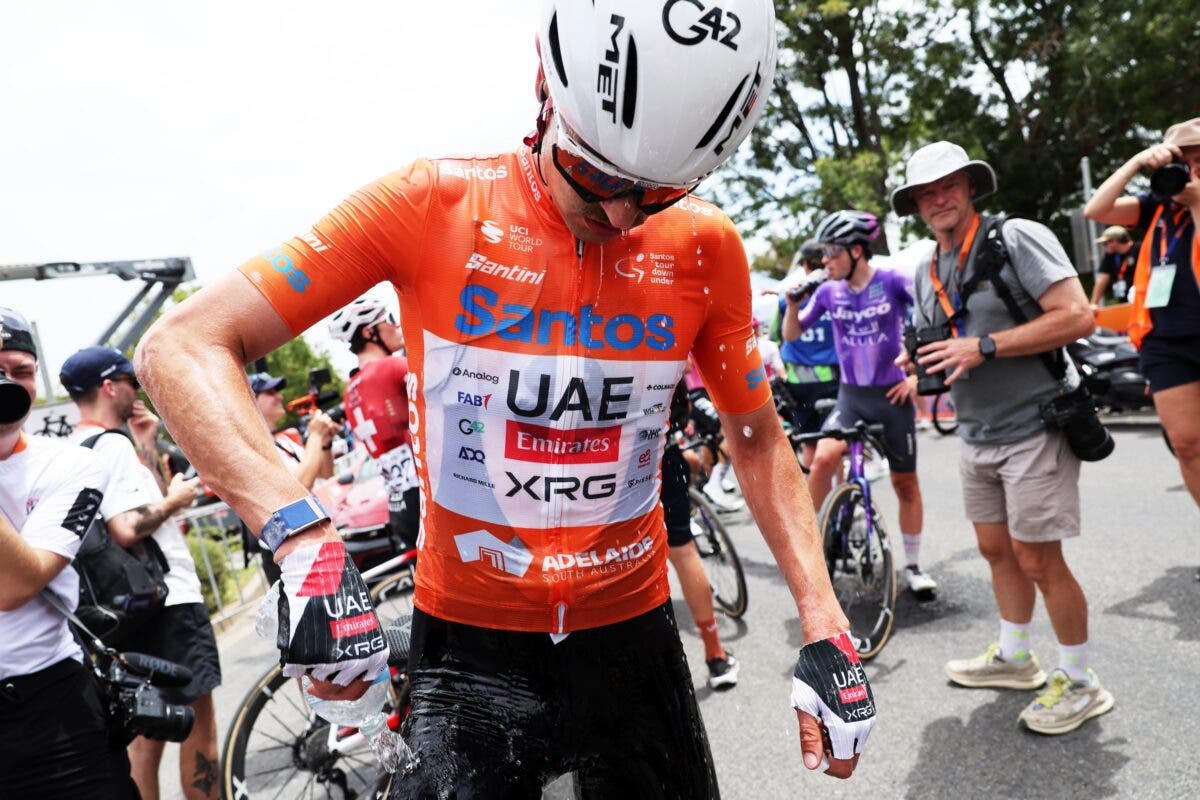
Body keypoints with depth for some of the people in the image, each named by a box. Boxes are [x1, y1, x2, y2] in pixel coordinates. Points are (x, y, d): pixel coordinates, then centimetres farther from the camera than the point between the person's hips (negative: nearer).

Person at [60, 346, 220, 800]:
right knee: (198, 716, 0)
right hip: (168, 601, -9)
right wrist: (174, 500, -12)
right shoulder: (114, 444, -16)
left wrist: (147, 446, 13)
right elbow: (127, 529, -28)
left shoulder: (73, 451, 14)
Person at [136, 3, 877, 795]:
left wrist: (825, 627, -5)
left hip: (629, 629, 3)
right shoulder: (436, 205, -16)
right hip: (471, 639, -2)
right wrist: (302, 538, -32)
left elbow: (759, 439, 4)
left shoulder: (705, 249, -9)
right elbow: (183, 345, -17)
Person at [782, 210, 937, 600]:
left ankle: (913, 565, 22)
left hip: (893, 394, -2)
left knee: (905, 482, 8)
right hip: (851, 395, 2)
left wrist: (918, 374, -8)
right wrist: (792, 302, -12)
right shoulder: (828, 291, -1)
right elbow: (791, 335, 6)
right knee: (823, 458, -23)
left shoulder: (892, 282, -10)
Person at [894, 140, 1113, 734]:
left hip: (1033, 428, -7)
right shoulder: (927, 274, 11)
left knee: (1038, 561, -3)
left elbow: (1078, 316, -21)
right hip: (977, 435, 7)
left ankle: (1081, 683, 14)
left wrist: (984, 347, -24)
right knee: (996, 550, 16)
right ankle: (1014, 657, 33)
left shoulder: (1016, 238, -11)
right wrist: (919, 365, -3)